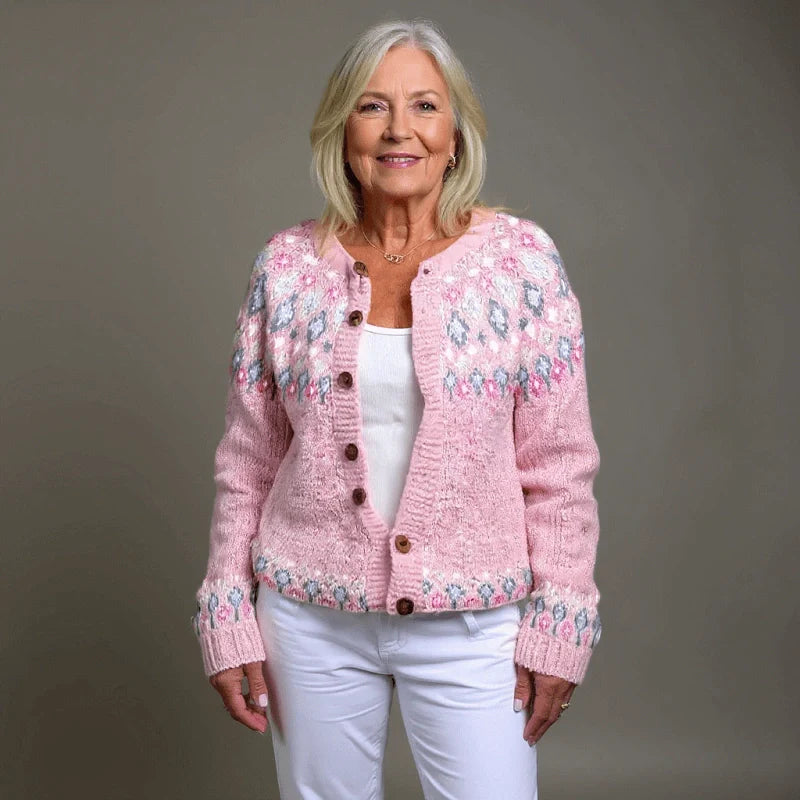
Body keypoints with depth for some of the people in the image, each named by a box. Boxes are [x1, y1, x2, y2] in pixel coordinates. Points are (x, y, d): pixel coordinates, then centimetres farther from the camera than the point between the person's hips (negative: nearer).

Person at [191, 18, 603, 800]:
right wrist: (227, 616, 4)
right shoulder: (287, 265, -1)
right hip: (311, 617, 2)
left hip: (471, 623, -1)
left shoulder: (520, 257, -5)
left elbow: (559, 463, -3)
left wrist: (559, 626, -5)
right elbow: (247, 461, 5)